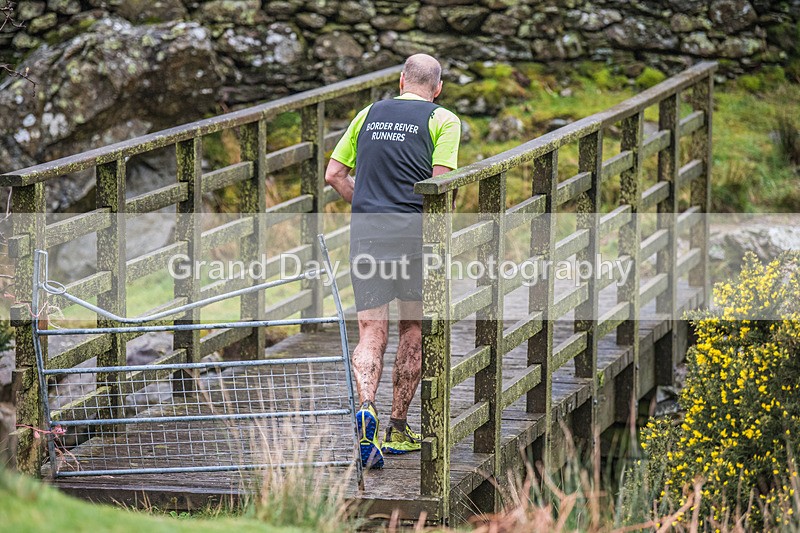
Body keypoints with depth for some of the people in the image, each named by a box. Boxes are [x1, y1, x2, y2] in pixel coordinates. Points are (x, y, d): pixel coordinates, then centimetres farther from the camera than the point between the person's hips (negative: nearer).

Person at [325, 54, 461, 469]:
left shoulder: (369, 114, 14)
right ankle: (397, 430, 17)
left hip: (365, 233, 3)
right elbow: (442, 183, -10)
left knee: (371, 334, 3)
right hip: (413, 232, -3)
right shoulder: (443, 119, 1)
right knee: (413, 331, 13)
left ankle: (366, 408, -24)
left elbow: (334, 174, 13)